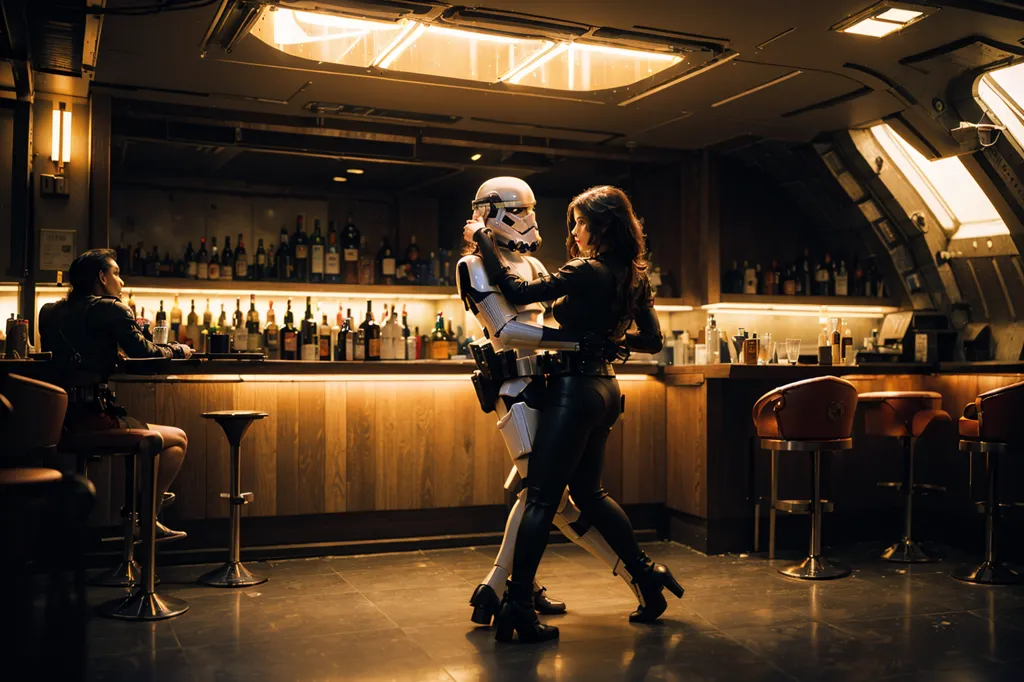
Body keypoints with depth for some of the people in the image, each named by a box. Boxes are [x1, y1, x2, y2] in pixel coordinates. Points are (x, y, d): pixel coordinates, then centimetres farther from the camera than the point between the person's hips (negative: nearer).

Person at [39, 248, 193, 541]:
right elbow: (144, 352, -10)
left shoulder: (50, 312, 15)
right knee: (178, 439, 7)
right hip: (91, 416, -8)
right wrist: (179, 349, 8)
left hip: (58, 418, 9)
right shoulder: (110, 309, -6)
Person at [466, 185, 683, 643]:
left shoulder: (587, 272, -16)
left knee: (541, 498, -5)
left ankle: (516, 609, -3)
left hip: (575, 388, -8)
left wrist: (482, 240, -9)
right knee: (588, 490, 22)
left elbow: (517, 291, -18)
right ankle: (647, 573, 24)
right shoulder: (633, 277, 7)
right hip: (604, 388, 8)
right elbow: (652, 339, 14)